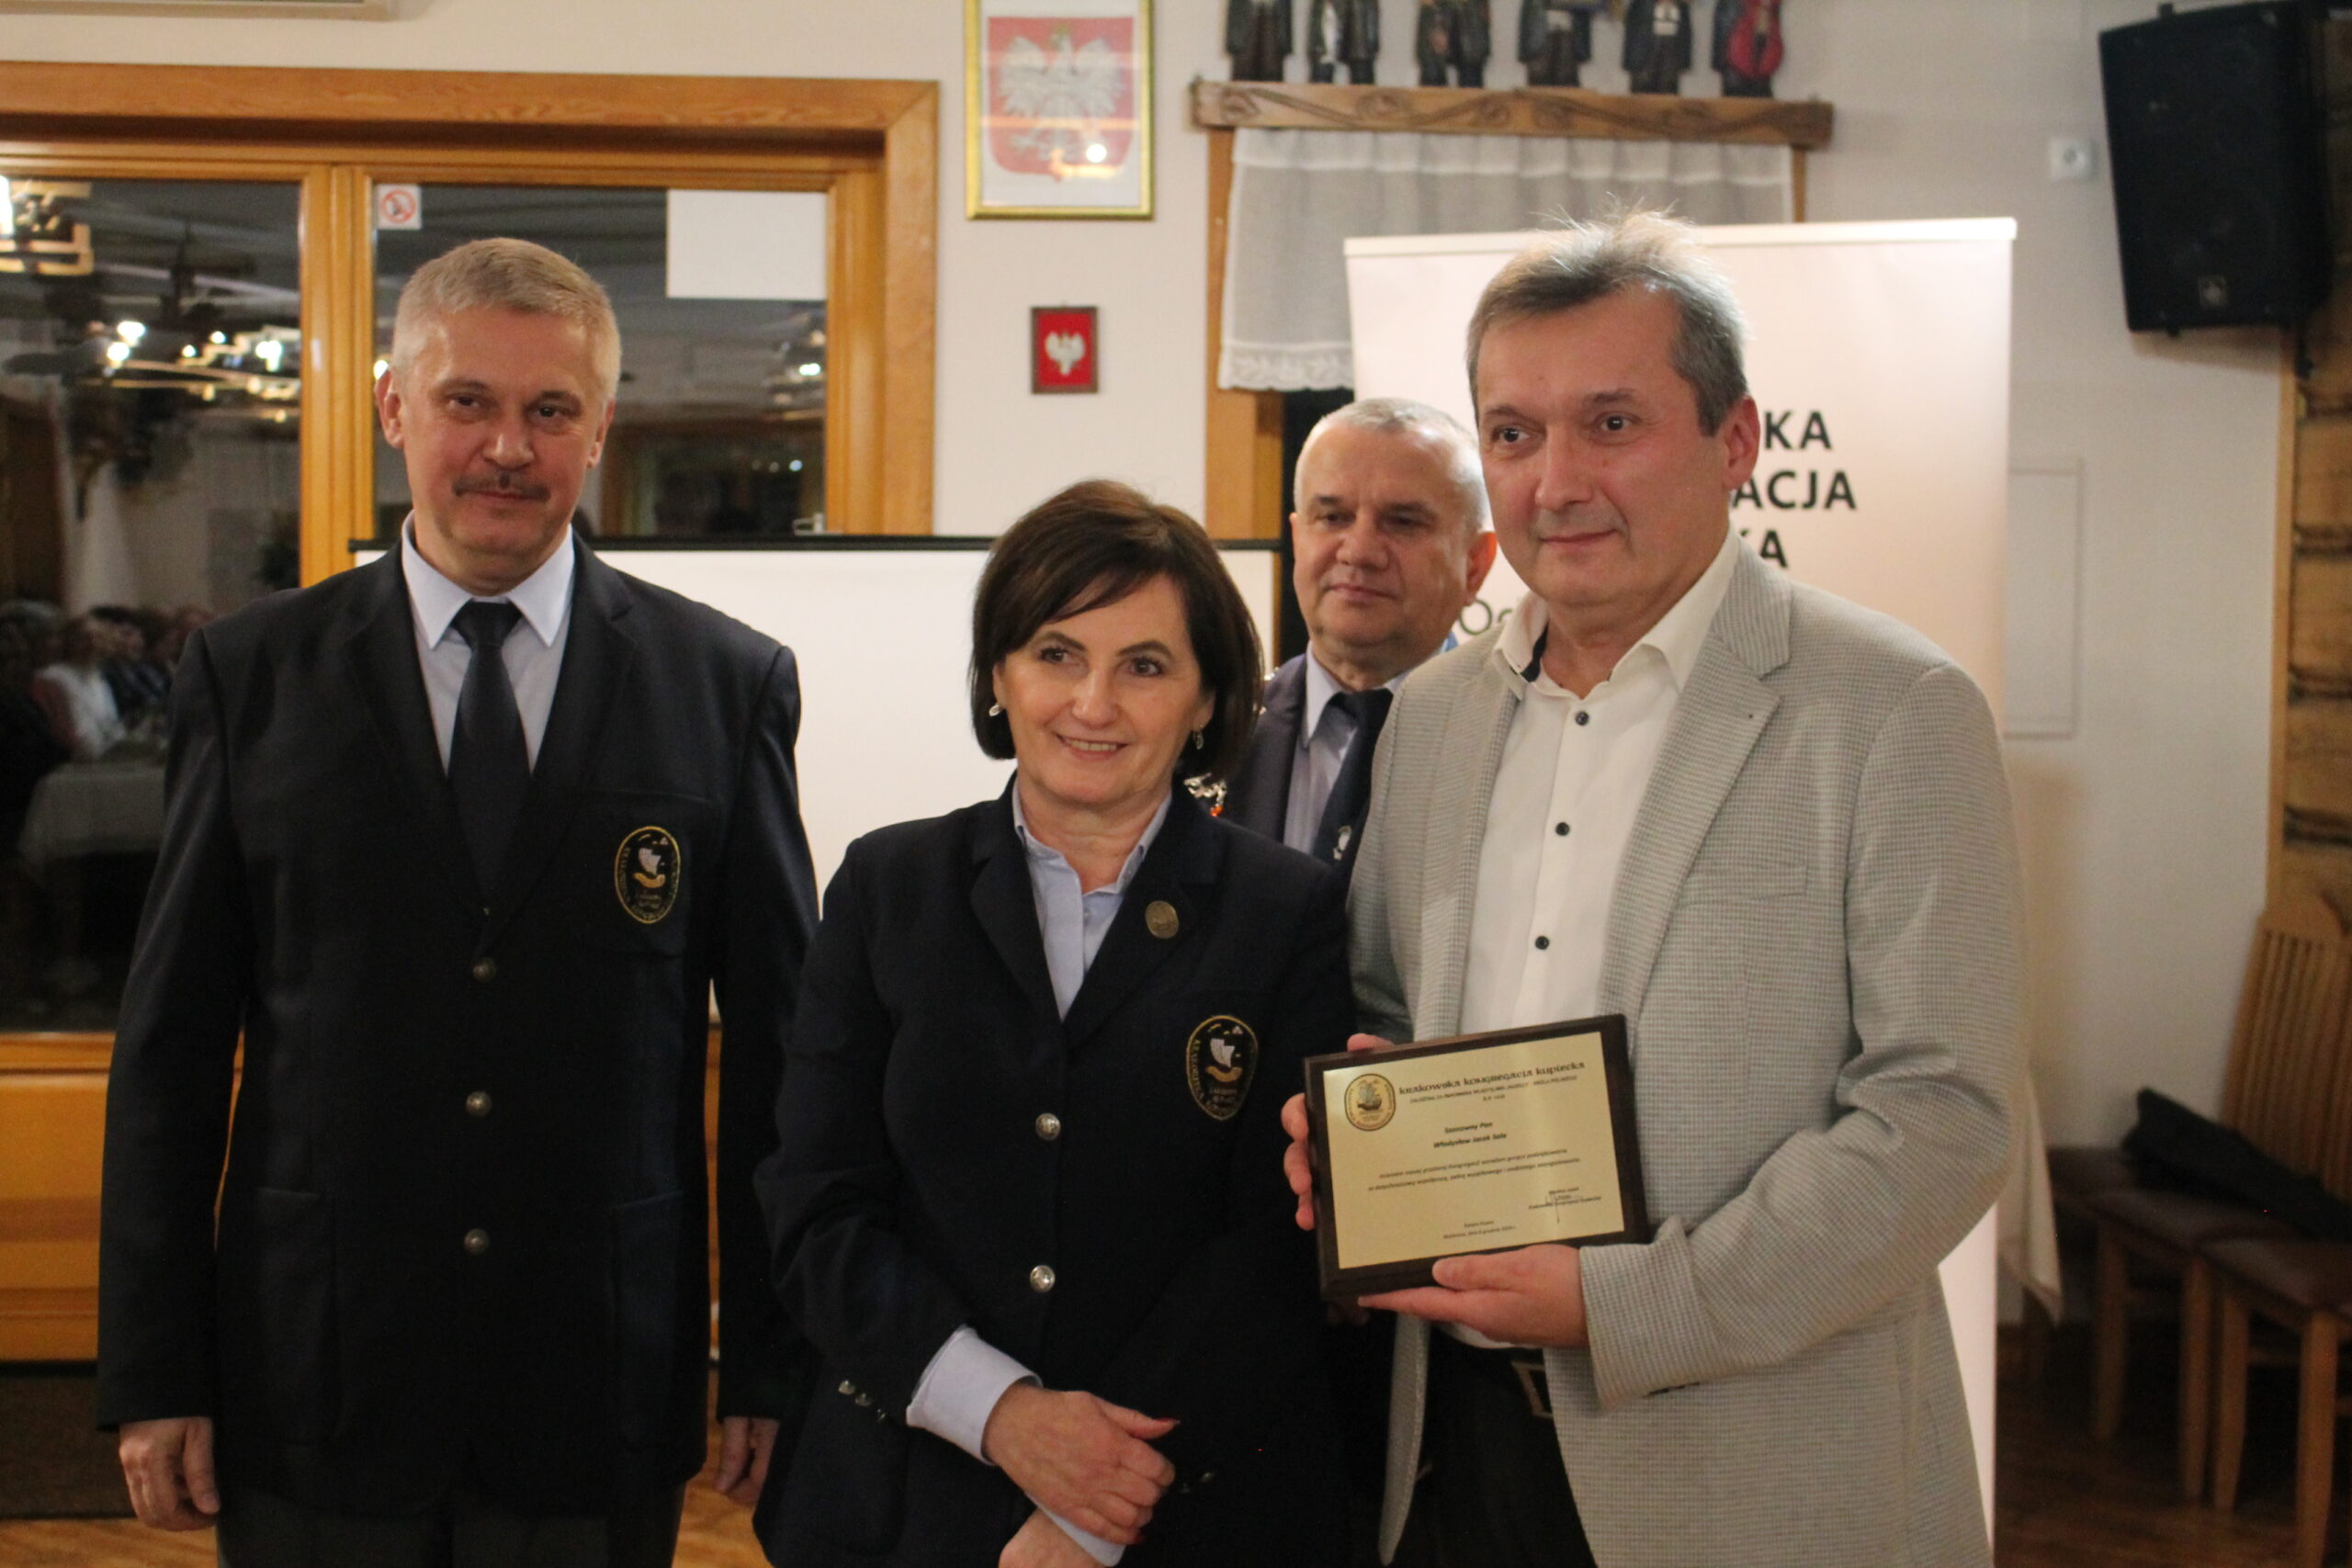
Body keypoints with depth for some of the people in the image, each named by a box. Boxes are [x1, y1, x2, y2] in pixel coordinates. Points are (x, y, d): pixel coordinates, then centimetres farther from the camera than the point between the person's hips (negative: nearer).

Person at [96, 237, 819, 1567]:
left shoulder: (728, 683, 0)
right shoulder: (252, 674, 2)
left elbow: (781, 1044, 2)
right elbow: (173, 1043, 3)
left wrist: (774, 1366, 1)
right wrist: (152, 1375, 0)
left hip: (604, 1400, 0)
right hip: (314, 1390, 1)